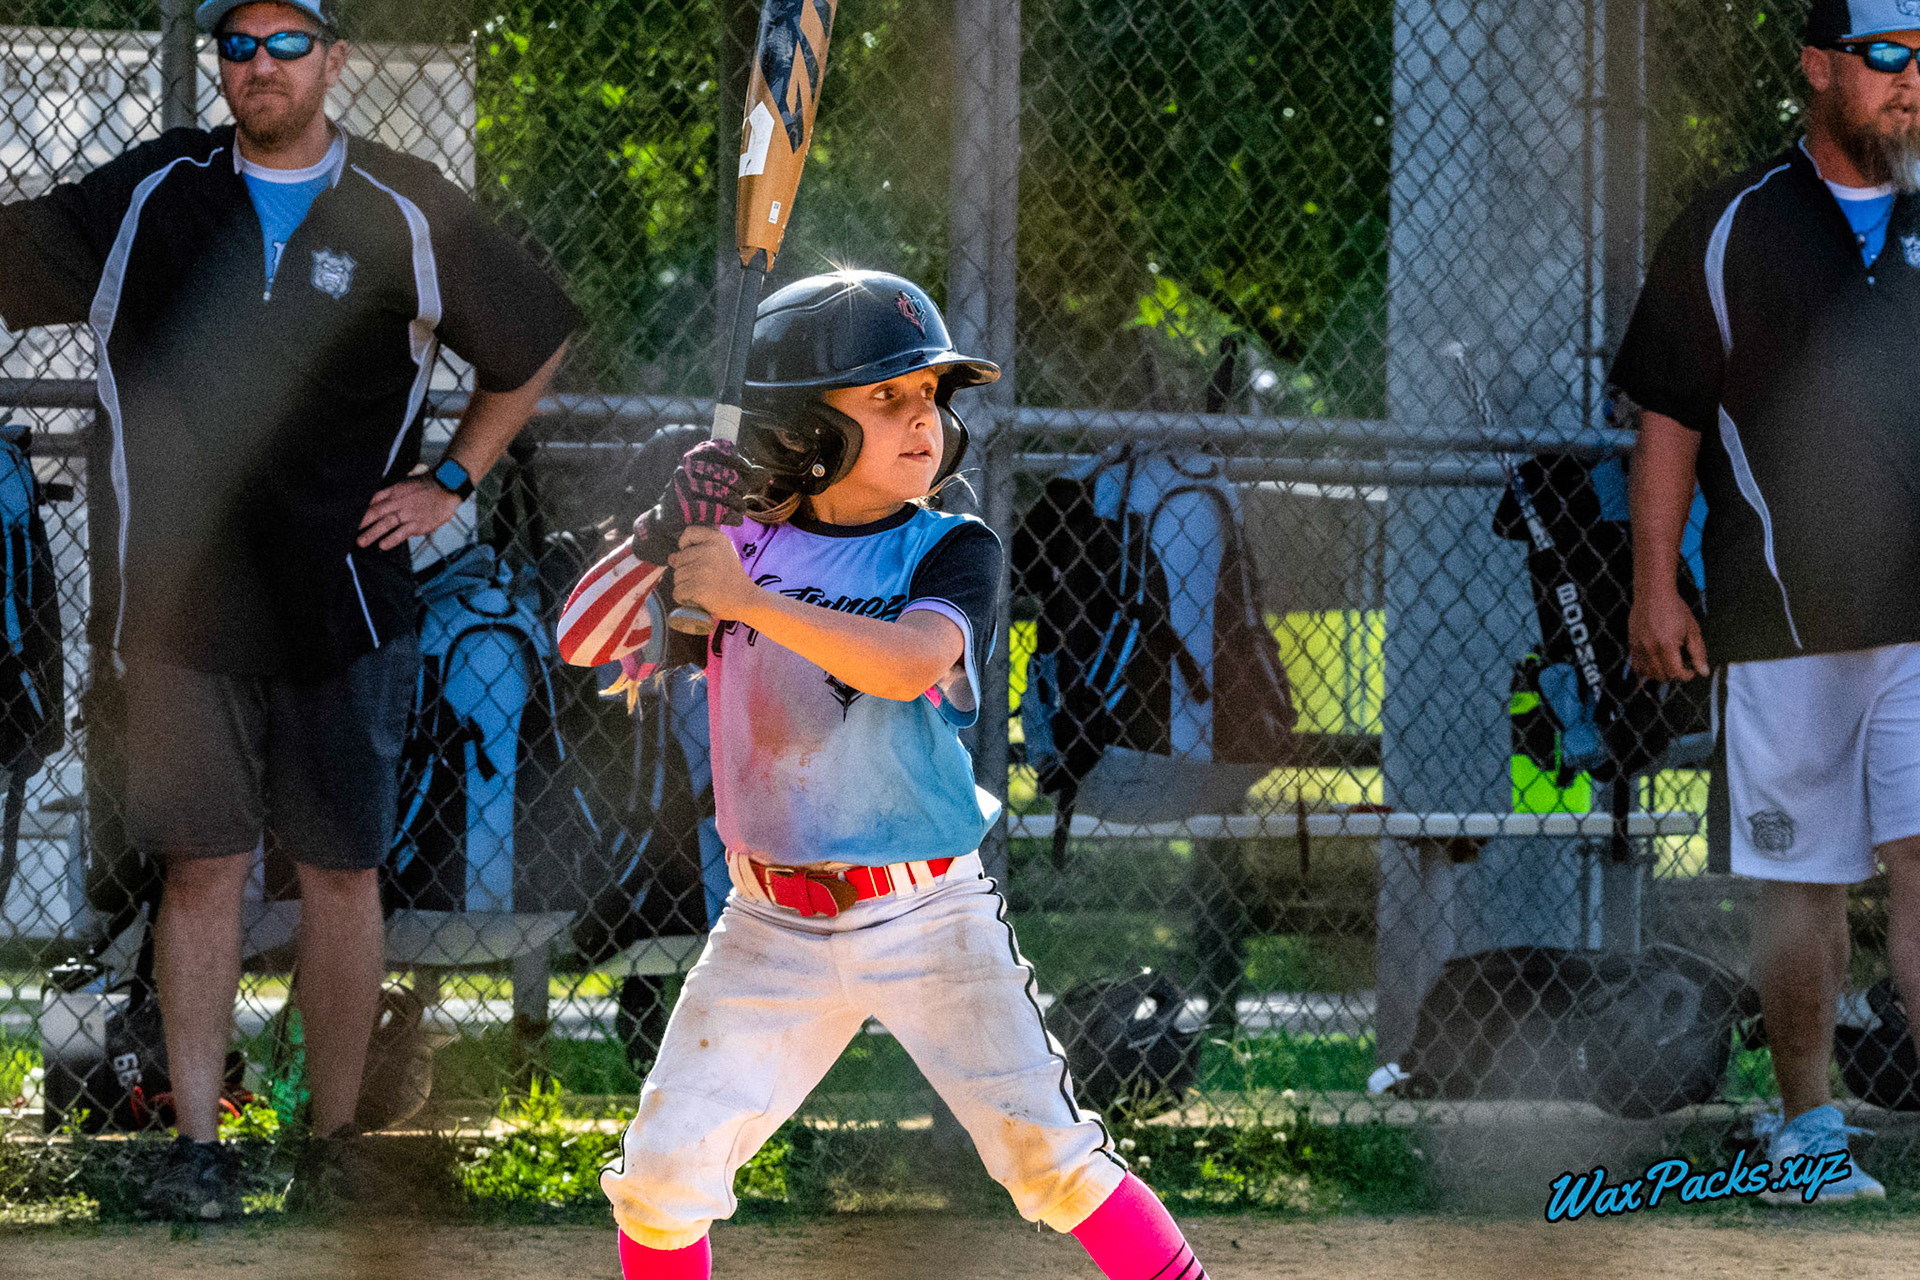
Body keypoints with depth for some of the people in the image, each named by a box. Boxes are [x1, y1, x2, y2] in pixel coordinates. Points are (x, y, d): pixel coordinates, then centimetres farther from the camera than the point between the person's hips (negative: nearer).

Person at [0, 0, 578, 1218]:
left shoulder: (408, 217, 2)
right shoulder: (147, 196, 4)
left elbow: (537, 341, 15)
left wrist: (450, 482, 9)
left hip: (345, 606, 0)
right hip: (183, 603, 0)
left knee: (342, 870, 3)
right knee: (203, 866, 0)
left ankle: (336, 1142, 11)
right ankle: (198, 1142, 3)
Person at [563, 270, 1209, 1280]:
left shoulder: (952, 551, -4)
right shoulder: (740, 535, 4)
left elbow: (905, 665, -24)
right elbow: (584, 638, 5)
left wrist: (747, 598, -25)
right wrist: (658, 536, -12)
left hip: (929, 920, -2)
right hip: (772, 926, 3)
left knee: (1047, 1154, -9)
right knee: (663, 1170, -2)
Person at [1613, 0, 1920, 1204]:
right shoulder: (1732, 233, 3)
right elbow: (1670, 418, 4)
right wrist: (1656, 589, -2)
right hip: (1784, 621, -1)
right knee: (1803, 878, 5)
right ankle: (1807, 1126, 16)